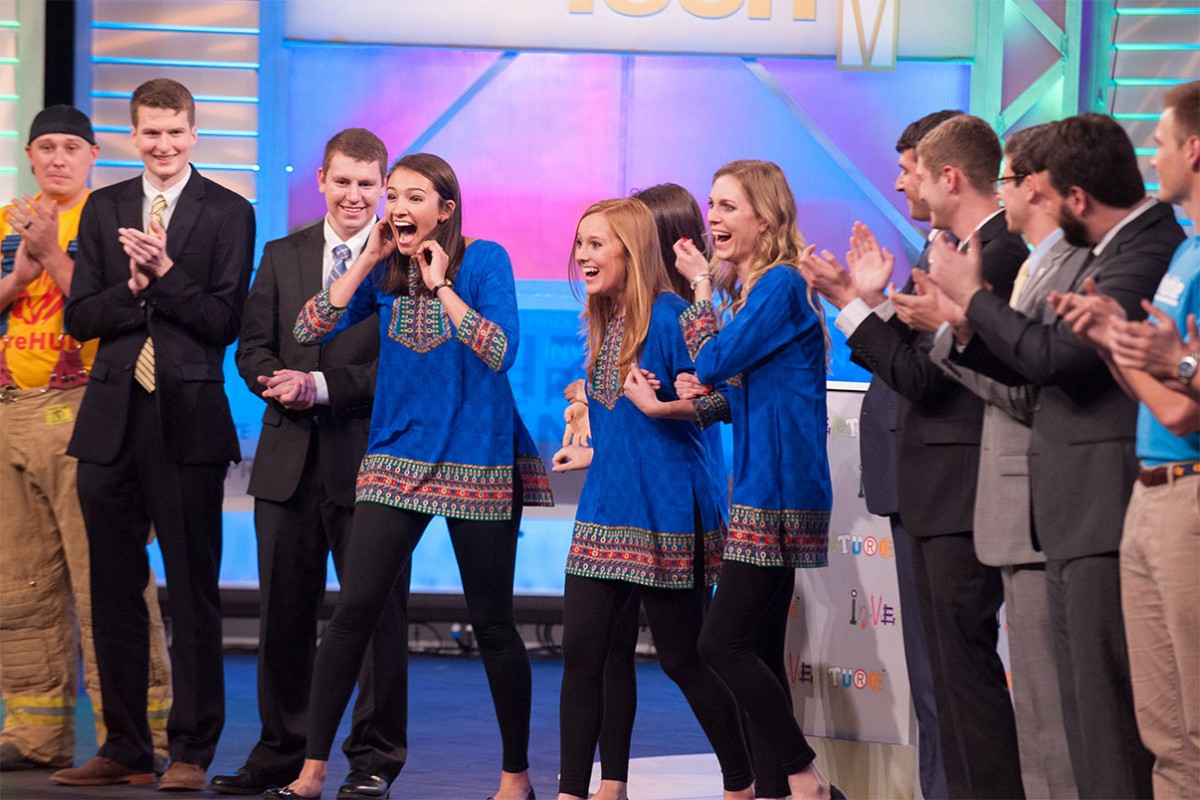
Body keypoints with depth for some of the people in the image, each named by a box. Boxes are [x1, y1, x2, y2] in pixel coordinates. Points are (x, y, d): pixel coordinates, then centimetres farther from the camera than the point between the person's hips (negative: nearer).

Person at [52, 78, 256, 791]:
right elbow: (80, 317, 6)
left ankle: (192, 752, 6)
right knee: (115, 591, 9)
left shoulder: (229, 214, 0)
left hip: (187, 418, -4)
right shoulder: (104, 210, 12)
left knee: (193, 591, 0)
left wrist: (165, 272, -18)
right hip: (113, 418, 4)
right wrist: (134, 287, -11)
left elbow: (225, 321, -7)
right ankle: (125, 749, 17)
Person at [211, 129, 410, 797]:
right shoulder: (282, 257, 13)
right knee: (283, 611, 10)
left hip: (368, 461, -4)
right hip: (289, 460, 4)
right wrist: (279, 381, -12)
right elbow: (253, 348, 10)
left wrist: (322, 385, -18)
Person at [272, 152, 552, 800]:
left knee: (492, 624, 5)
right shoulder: (384, 269, 5)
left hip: (477, 463, -3)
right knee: (353, 611, -6)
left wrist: (441, 285, -17)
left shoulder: (484, 260, -6)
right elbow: (310, 330, -5)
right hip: (397, 457, 3)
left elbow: (500, 352, -18)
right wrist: (367, 260, -8)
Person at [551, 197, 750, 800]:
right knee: (581, 652, 1)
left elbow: (721, 398, -19)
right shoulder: (601, 325, 11)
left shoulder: (669, 315, -13)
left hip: (664, 512, -7)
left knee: (684, 658, 1)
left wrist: (659, 407, -28)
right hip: (604, 508, 8)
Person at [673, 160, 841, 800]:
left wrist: (702, 286, -3)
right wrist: (707, 397, 5)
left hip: (779, 489, -10)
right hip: (760, 486, 10)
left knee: (723, 643, -11)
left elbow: (713, 361, -14)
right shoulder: (750, 290, 17)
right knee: (759, 651, 8)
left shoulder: (781, 285, -12)